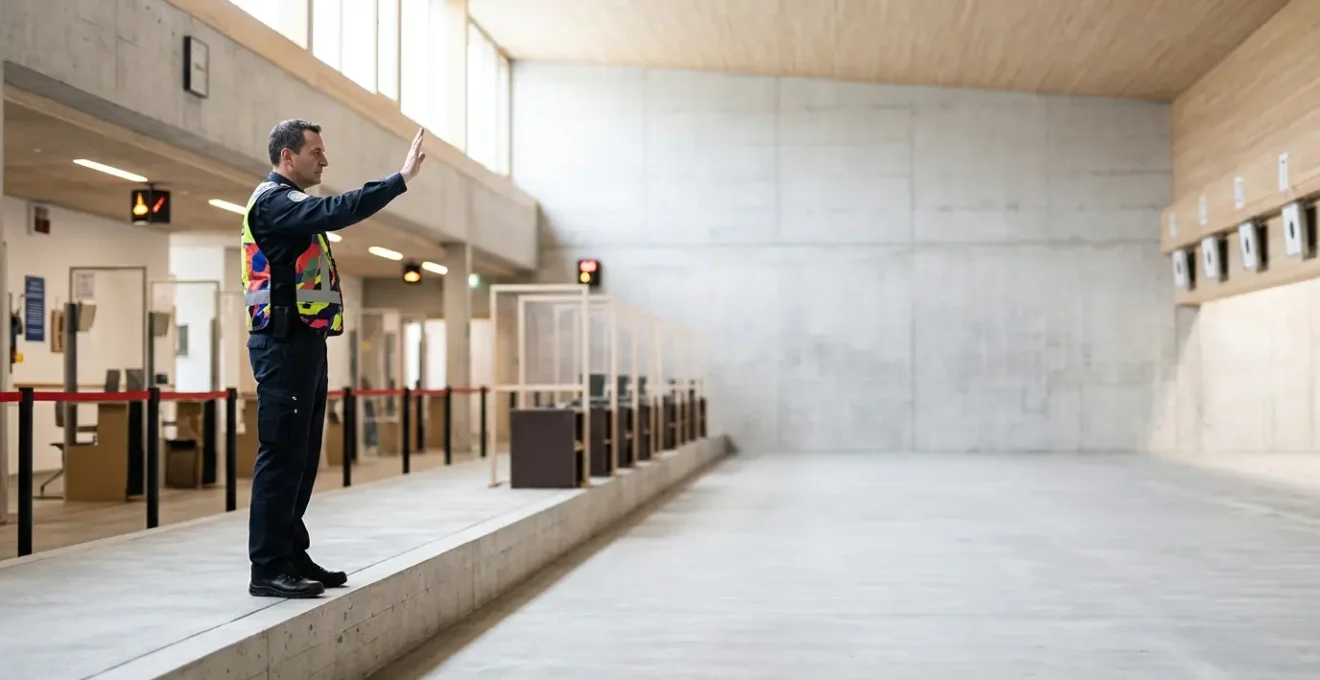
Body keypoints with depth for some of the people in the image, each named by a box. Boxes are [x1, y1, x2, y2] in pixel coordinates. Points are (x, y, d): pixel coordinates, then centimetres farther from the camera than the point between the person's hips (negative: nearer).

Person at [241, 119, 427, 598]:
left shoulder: (291, 204, 23)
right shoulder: (273, 199, -11)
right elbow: (335, 211, -27)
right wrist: (400, 180, -27)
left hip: (302, 343, 10)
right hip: (283, 344, -10)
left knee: (302, 456, 12)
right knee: (281, 454, -10)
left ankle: (293, 557, 19)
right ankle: (269, 569, -7)